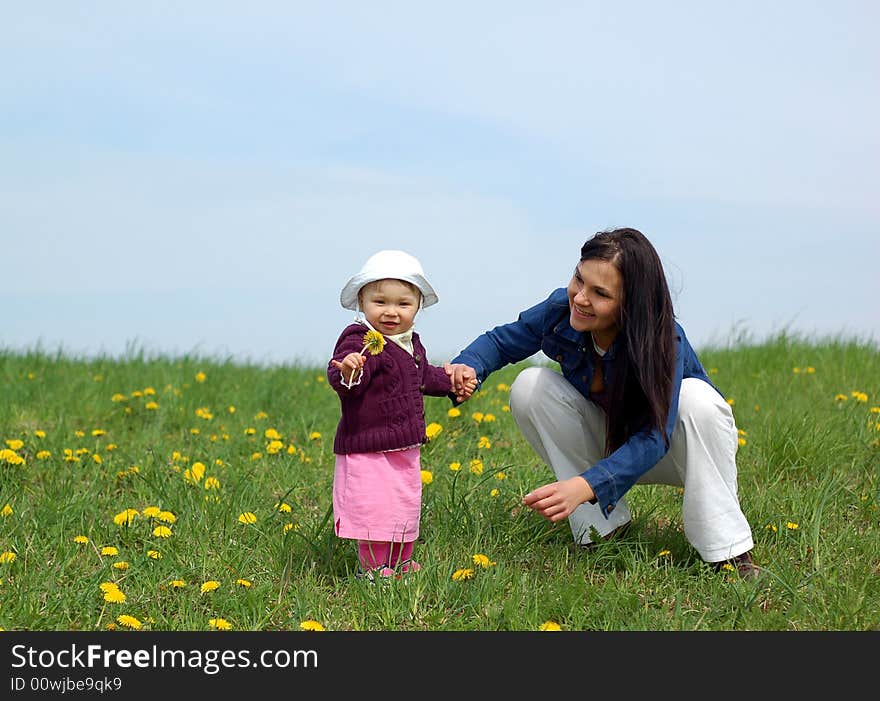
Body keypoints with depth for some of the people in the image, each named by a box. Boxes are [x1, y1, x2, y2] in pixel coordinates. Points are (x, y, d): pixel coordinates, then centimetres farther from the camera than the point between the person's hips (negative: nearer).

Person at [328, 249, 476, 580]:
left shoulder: (411, 344, 9)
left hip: (405, 448, 9)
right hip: (367, 448, -9)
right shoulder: (360, 341, -19)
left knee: (405, 507, 18)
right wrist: (347, 374, -57)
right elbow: (338, 378, -36)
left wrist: (452, 381, 38)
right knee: (374, 510, -7)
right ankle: (374, 568, 5)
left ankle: (401, 562, 32)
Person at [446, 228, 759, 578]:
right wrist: (468, 366, -30)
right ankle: (602, 524, -12)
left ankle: (729, 551, -27)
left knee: (695, 397, -38)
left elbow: (654, 438, -42)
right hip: (610, 443, 4)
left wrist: (584, 486, -56)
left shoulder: (662, 340, -34)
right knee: (529, 386, -20)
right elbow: (501, 341, -5)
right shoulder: (561, 309, -22)